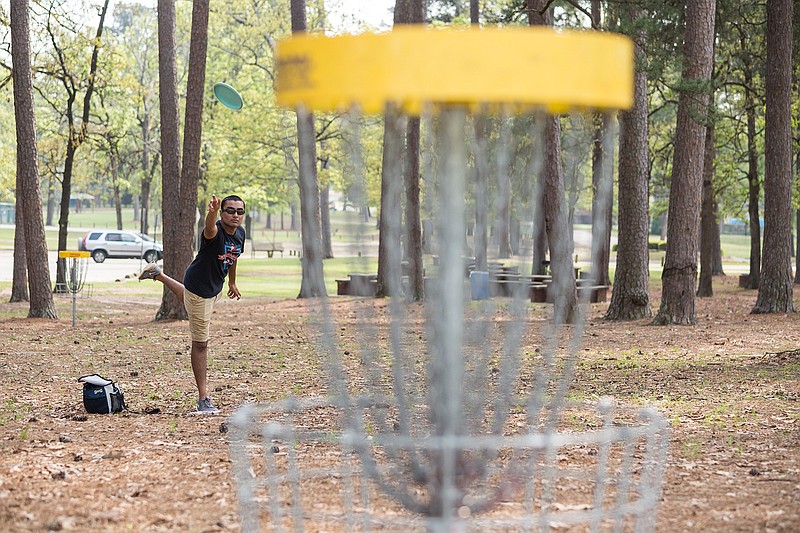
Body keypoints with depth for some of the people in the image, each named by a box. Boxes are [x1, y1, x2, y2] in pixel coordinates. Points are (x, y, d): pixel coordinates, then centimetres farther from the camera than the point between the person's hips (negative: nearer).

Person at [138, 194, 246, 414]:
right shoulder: (215, 232, -32)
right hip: (198, 287, -8)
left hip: (215, 287, 8)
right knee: (201, 343, -1)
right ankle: (203, 398, 4)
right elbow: (210, 227, -58)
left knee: (189, 299, 42)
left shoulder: (240, 233, -8)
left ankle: (159, 275, 58)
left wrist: (232, 282, 25)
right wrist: (211, 212, -81)